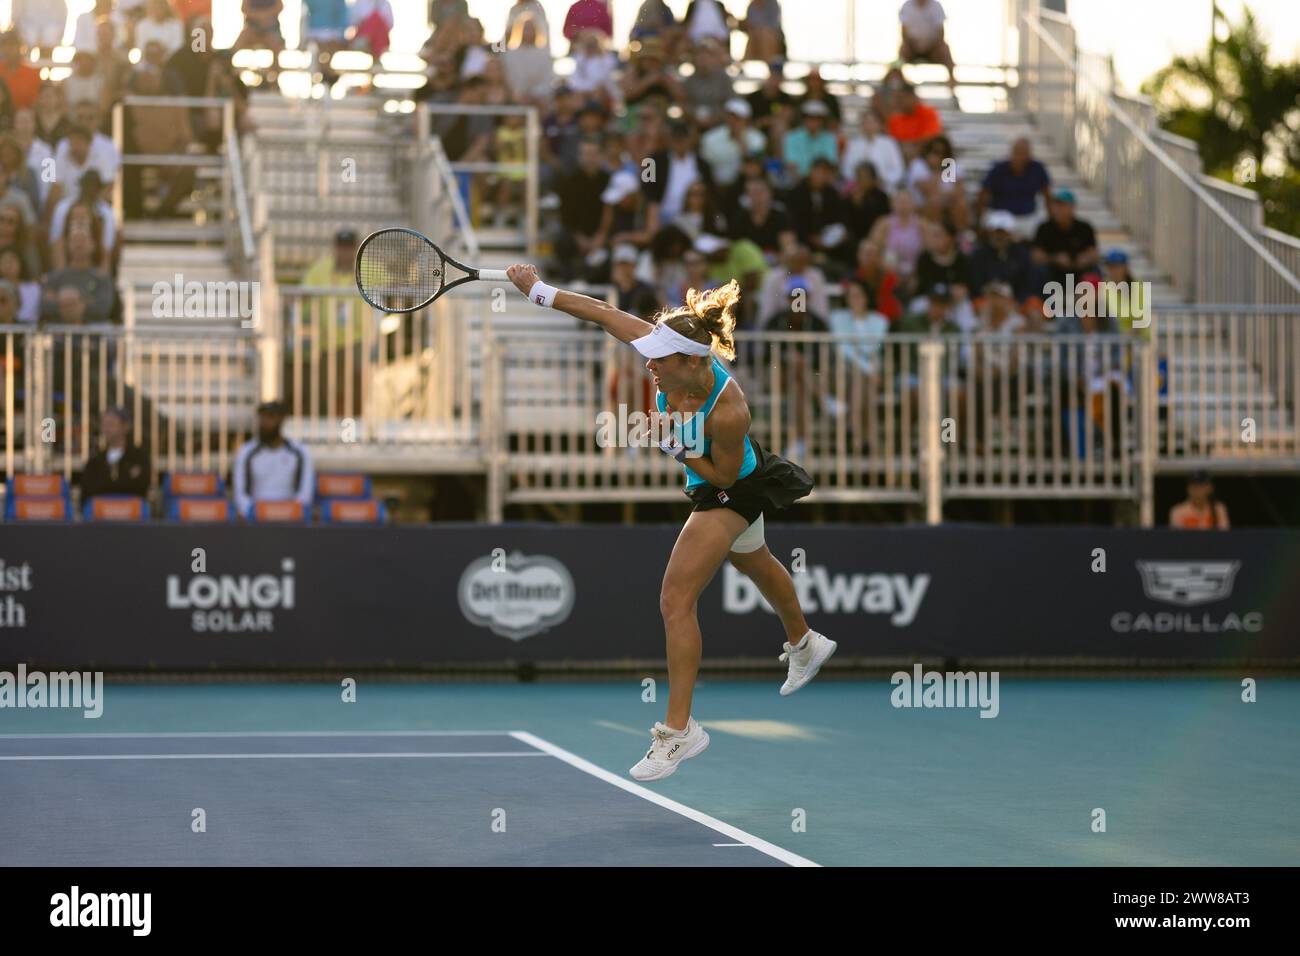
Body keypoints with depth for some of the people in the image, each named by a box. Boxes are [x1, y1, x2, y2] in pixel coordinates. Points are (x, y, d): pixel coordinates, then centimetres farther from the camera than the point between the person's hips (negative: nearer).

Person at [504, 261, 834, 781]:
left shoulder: (727, 412, -41)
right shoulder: (676, 356, -25)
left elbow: (724, 476, -25)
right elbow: (607, 315, -18)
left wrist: (677, 448, -34)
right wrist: (542, 291, -19)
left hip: (731, 494, -9)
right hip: (715, 490, 9)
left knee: (675, 599, -14)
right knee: (756, 566, 33)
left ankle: (678, 729, -7)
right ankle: (804, 645, 62)